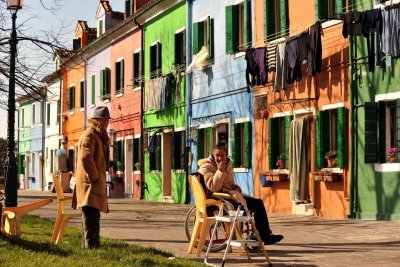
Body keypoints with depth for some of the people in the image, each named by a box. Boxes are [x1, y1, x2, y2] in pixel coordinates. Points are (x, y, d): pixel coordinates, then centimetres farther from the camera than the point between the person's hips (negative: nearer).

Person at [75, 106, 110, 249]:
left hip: (95, 182, 11)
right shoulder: (89, 135, -12)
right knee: (91, 214, -13)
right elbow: (85, 158, -21)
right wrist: (95, 177, -18)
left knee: (92, 215, 16)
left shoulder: (98, 135, 21)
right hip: (90, 182, -11)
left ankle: (88, 244, 25)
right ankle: (91, 245, -16)